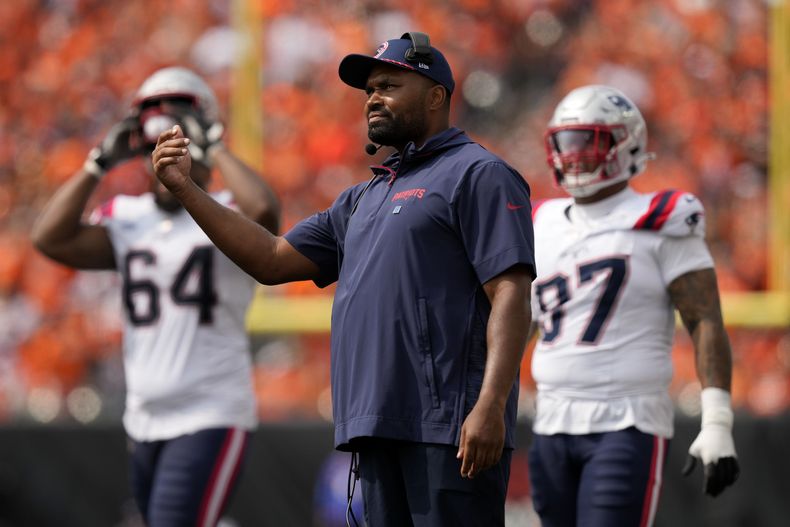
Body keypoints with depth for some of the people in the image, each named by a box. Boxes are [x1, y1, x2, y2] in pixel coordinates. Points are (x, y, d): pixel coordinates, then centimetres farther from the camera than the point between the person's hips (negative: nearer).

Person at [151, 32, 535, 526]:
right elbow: (273, 260, 23)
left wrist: (490, 405, -23)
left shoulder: (478, 175, -1)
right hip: (379, 428, 8)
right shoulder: (365, 198, 25)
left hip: (448, 429, -8)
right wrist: (186, 189, 16)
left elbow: (511, 295, -12)